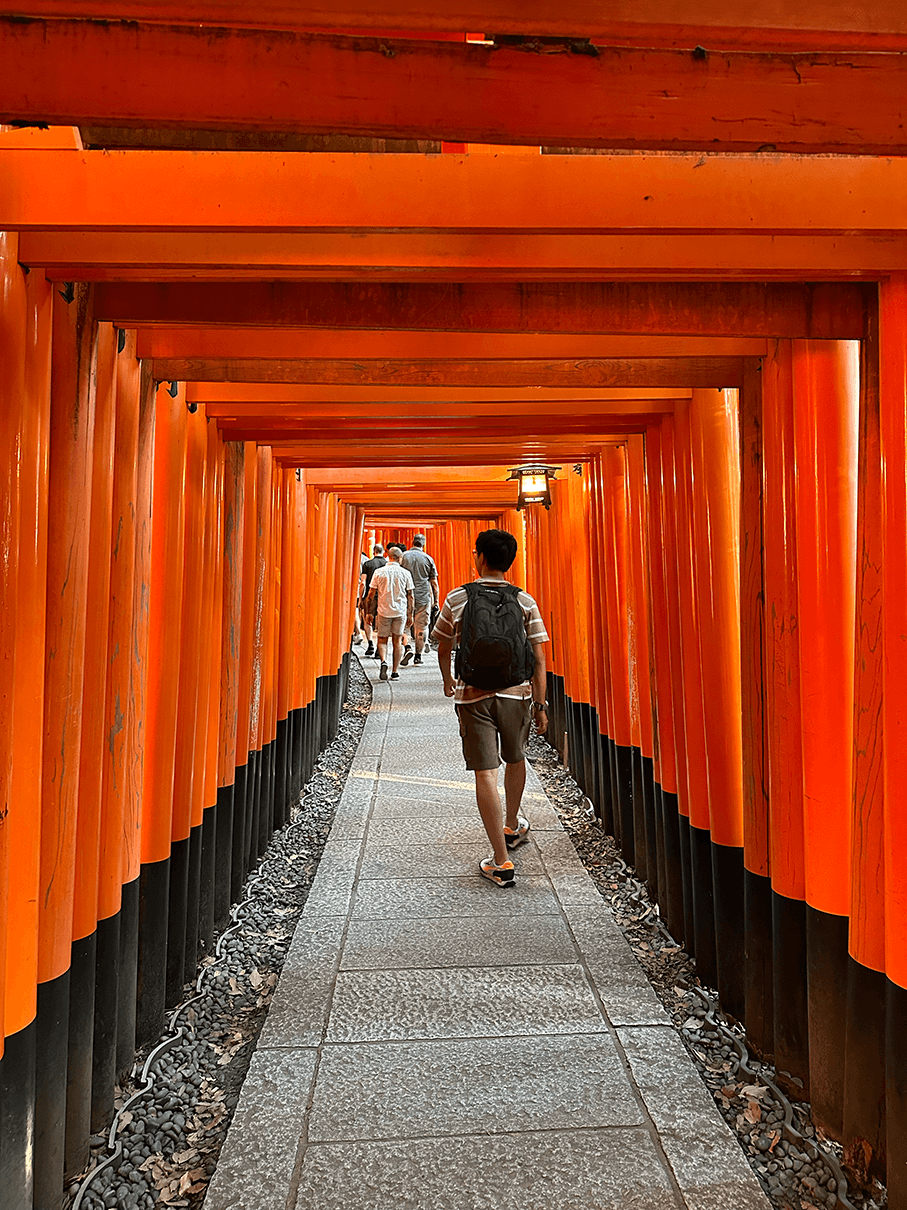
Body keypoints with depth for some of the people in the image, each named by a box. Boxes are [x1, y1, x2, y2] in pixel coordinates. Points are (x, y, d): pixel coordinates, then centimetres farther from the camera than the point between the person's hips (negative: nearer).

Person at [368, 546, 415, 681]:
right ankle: (395, 671, 9)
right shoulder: (405, 573, -1)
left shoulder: (379, 572, -2)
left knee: (382, 639, 12)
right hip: (400, 612, 0)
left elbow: (372, 594, 0)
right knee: (397, 641, 9)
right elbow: (410, 596, 2)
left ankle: (383, 661, -14)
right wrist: (410, 614, 9)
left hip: (384, 611, 0)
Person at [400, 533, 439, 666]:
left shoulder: (403, 557, 0)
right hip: (424, 597, 0)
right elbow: (434, 582, 4)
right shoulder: (428, 559, 1)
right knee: (421, 627, 6)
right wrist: (436, 600, 11)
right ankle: (418, 656, 9)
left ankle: (407, 648, -10)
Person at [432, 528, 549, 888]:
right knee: (515, 759, 25)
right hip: (516, 695, 2)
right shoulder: (525, 601, -1)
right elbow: (538, 659, -4)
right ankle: (512, 827, 46)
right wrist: (540, 704, 1)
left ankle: (501, 862, -1)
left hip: (473, 696, -2)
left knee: (486, 773, -1)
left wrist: (448, 681, 28)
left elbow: (443, 648, 10)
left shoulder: (458, 598, -2)